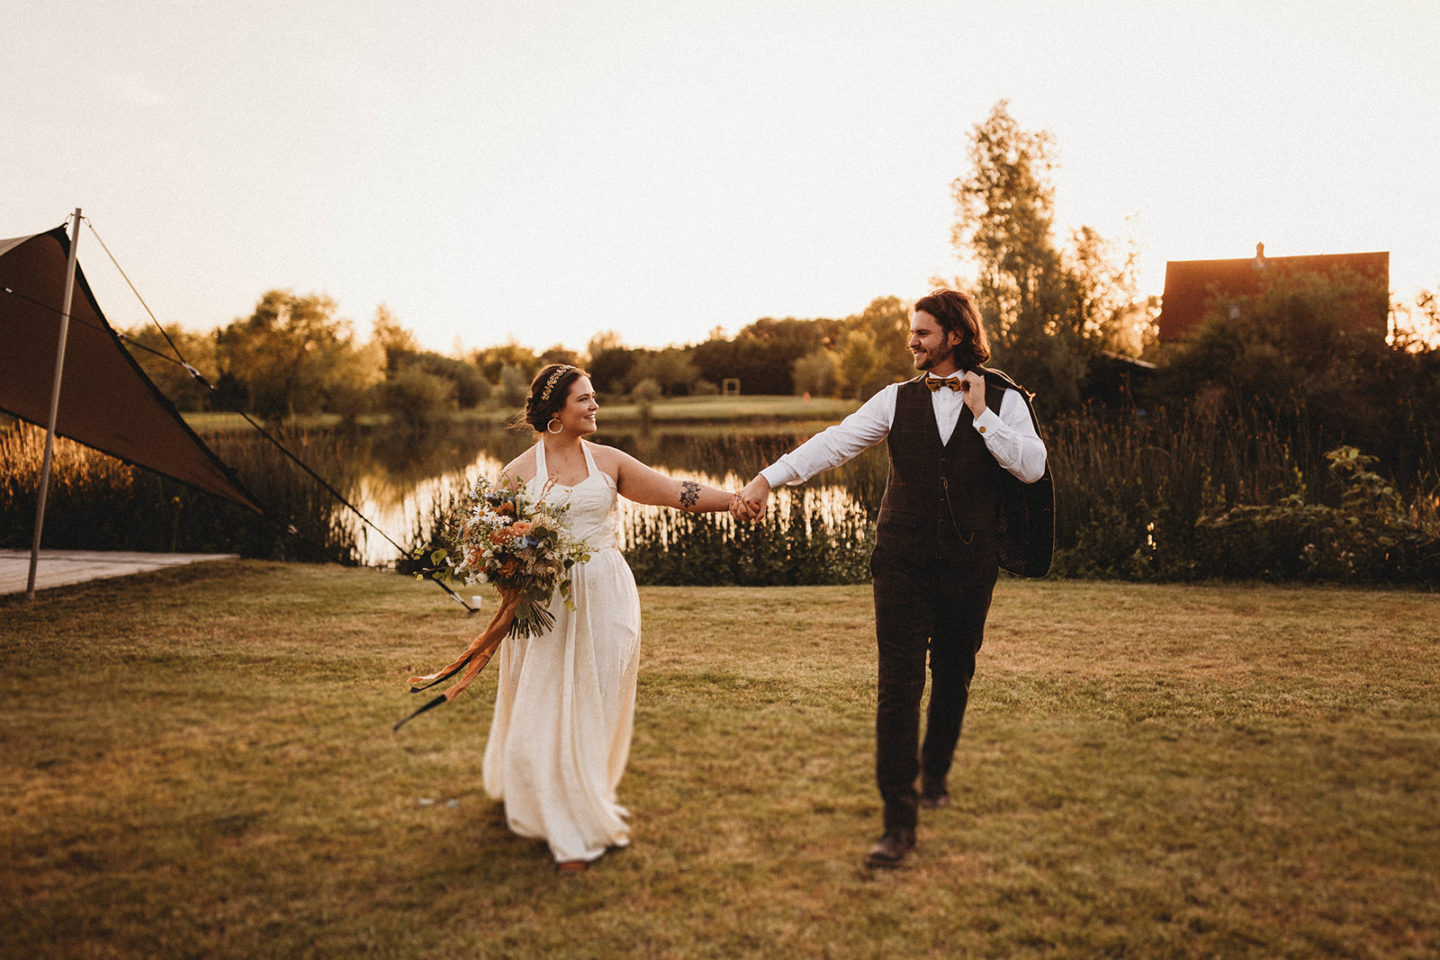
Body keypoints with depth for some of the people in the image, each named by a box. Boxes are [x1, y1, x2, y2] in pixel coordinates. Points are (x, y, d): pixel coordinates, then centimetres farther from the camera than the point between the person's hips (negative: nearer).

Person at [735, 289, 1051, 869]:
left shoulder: (1003, 399, 3)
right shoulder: (897, 399, 5)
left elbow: (1032, 467, -8)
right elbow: (835, 442, -4)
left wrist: (981, 414, -12)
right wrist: (768, 477, -15)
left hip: (970, 562, 1)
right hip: (903, 560, 0)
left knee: (954, 676, 14)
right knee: (899, 684, -6)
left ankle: (936, 772, 41)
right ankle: (899, 821, -2)